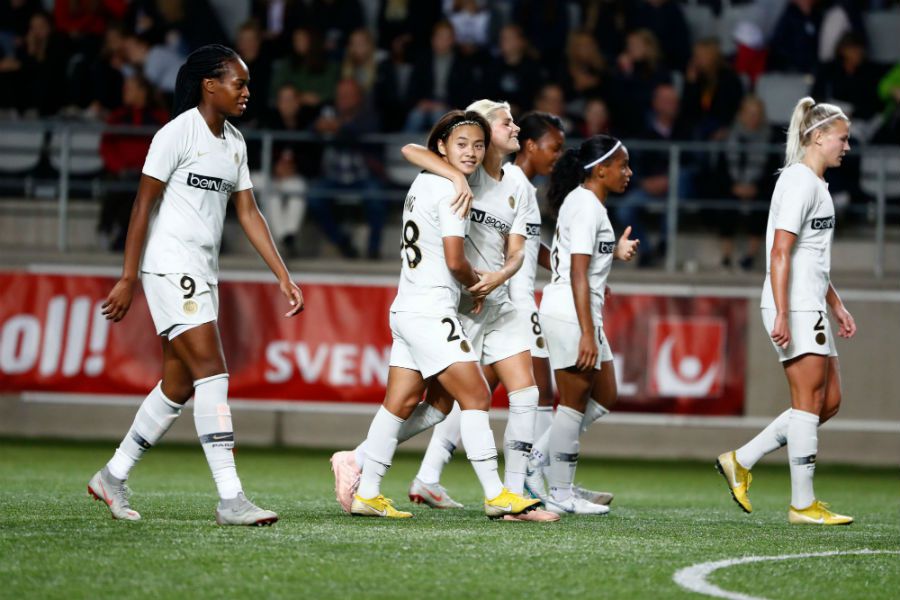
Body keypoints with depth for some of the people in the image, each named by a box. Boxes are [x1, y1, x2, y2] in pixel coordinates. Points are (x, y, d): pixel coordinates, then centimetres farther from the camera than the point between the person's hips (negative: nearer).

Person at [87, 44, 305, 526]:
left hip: (204, 275, 9)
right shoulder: (178, 133, -11)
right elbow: (143, 205, -11)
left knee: (178, 386, 9)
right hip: (170, 267, -9)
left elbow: (248, 213, 16)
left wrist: (283, 277, 10)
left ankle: (113, 477, 23)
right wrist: (127, 279, -14)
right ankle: (230, 499, -19)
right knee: (211, 371, -16)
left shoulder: (233, 142, 14)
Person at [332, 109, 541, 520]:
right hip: (431, 312, -10)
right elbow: (454, 260, -17)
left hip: (407, 308, 10)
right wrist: (477, 284, 4)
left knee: (401, 402, 11)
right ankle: (495, 495, -10)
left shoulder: (424, 181, 13)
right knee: (476, 397, -8)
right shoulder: (451, 191, -13)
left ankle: (366, 492, 11)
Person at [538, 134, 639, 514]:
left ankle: (545, 456, 15)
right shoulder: (586, 206, -14)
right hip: (570, 313, -10)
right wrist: (587, 333, -24)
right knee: (574, 401, -4)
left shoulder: (588, 204, 17)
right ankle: (561, 495, 1)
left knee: (605, 398, 14)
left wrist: (615, 252, 16)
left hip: (578, 314, 10)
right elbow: (578, 273, -20)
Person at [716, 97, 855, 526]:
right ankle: (803, 504, -1)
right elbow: (780, 253, -19)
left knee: (828, 402, 9)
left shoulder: (816, 184, 18)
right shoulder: (799, 182, -13)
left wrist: (836, 306, 24)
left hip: (812, 309, 10)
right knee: (809, 402, -6)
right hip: (794, 309, -10)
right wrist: (782, 315, -23)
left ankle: (741, 461, 13)